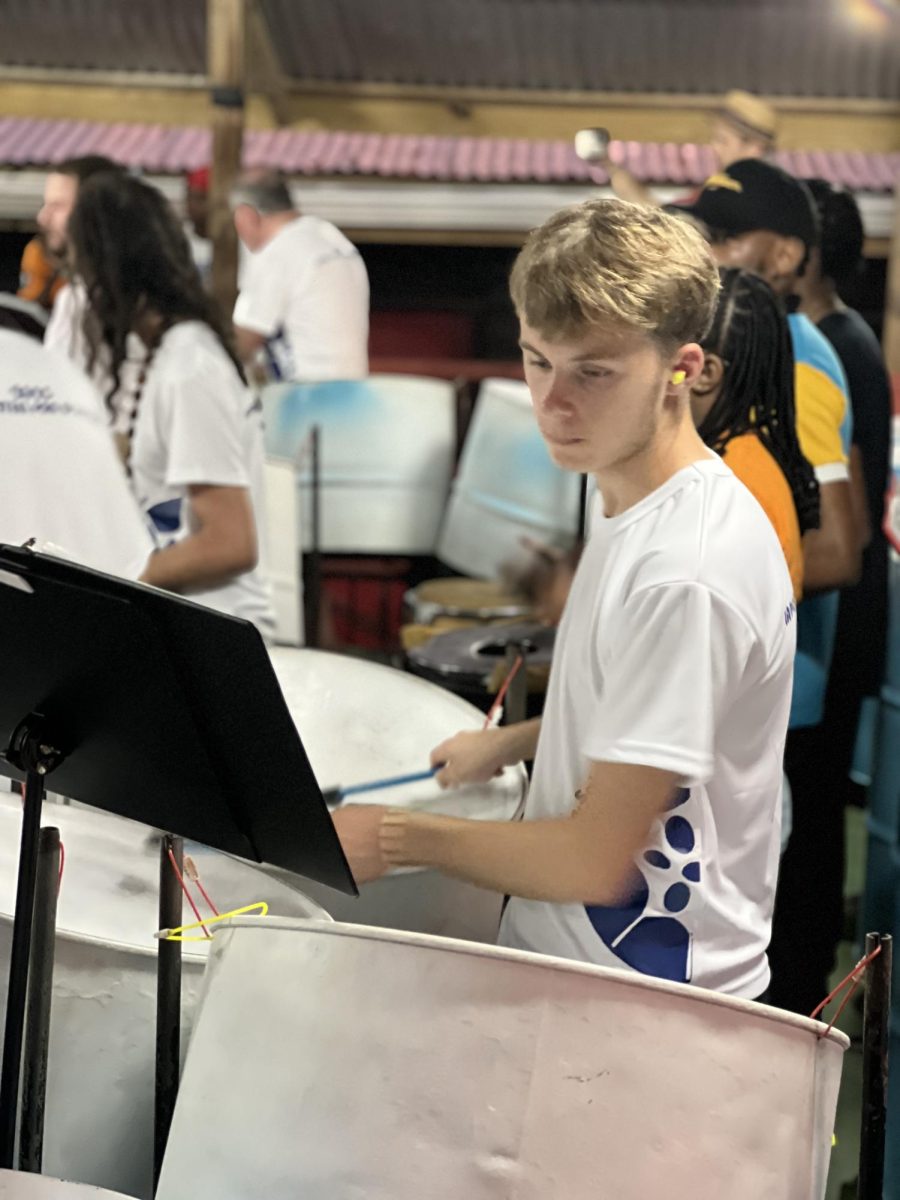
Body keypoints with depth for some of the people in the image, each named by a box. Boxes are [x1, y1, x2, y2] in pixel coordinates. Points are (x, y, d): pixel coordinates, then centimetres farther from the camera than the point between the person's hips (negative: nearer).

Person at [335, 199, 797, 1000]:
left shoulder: (687, 572, -27)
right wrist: (515, 742, 11)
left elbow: (599, 861, -22)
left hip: (644, 1005, -8)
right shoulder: (639, 508, 3)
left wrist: (398, 838, -13)